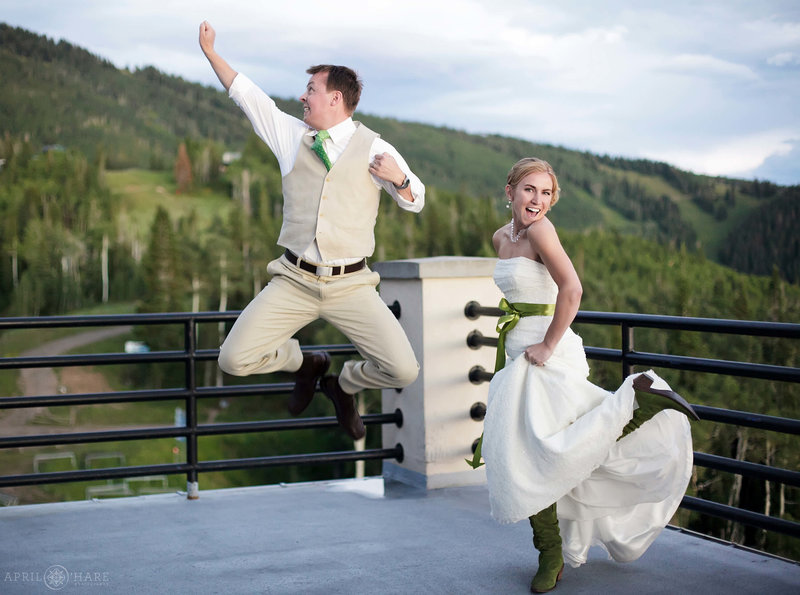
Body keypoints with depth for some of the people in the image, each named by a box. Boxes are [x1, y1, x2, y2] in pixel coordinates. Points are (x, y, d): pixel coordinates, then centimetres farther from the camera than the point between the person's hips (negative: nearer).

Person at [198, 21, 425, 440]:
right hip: (295, 280, 2)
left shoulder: (374, 149, 2)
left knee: (403, 370, -16)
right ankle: (306, 363, 21)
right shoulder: (290, 135, 10)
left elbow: (415, 202, 7)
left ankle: (344, 384, 21)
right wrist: (210, 52, 21)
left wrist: (398, 178, -14)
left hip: (350, 284, -2)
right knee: (234, 359, -13)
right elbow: (246, 94, 17)